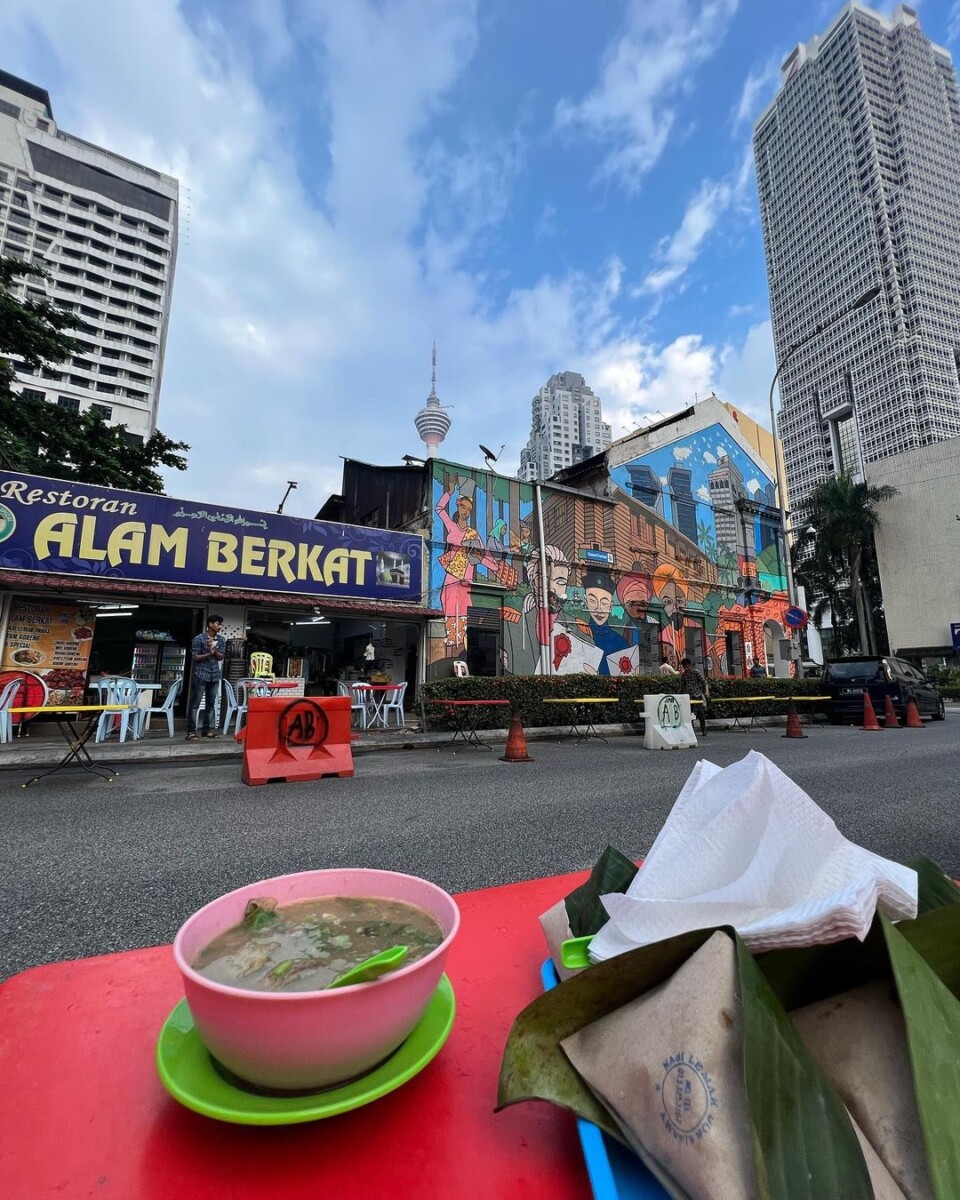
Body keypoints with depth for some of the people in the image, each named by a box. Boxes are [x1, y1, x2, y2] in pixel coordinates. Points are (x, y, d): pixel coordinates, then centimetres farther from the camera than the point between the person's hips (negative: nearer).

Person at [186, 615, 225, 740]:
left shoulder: (222, 639, 8)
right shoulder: (199, 639, -5)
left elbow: (221, 657, 6)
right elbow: (195, 657, -7)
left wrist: (215, 651, -12)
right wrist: (209, 653, -18)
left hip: (215, 676, 5)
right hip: (201, 675, -5)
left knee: (211, 704, 7)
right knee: (195, 703, -2)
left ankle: (206, 729, 15)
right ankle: (191, 731, 0)